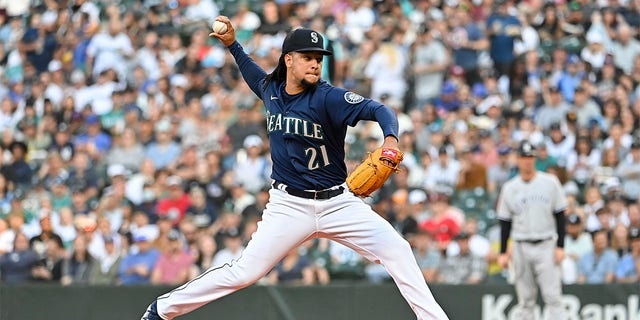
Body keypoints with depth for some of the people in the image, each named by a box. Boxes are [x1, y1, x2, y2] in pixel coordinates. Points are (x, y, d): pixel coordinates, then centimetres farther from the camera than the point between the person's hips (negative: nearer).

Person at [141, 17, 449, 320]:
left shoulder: (328, 97, -14)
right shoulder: (271, 90, 1)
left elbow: (379, 110, -28)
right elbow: (253, 74, 28)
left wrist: (391, 138, -48)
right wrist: (232, 44, 18)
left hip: (337, 202, -1)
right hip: (289, 204, 1)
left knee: (398, 251, -15)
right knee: (245, 272, -6)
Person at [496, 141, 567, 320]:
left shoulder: (550, 182, 2)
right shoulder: (510, 188, 7)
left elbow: (560, 216, 3)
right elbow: (504, 222, 10)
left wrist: (560, 246, -4)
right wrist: (502, 252, 5)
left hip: (546, 246, -2)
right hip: (521, 248, 2)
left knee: (553, 297, -10)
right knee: (526, 300, 3)